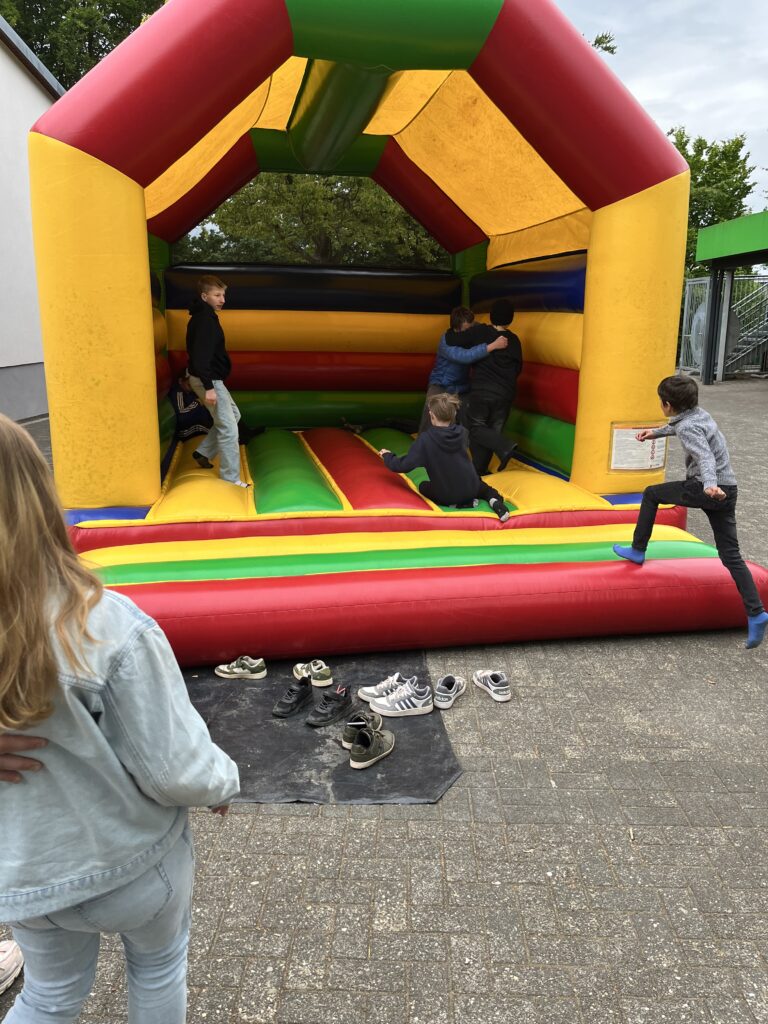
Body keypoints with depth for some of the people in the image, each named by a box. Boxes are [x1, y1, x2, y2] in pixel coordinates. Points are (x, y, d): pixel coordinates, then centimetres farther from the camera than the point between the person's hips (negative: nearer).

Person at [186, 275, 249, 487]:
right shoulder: (204, 319, -19)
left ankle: (203, 452, 28)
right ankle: (231, 479, -1)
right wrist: (209, 388, -30)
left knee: (233, 415, 24)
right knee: (228, 427, -6)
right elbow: (200, 356, -27)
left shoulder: (204, 317, 12)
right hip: (207, 380, -10)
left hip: (211, 379, 10)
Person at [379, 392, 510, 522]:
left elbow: (403, 466, -16)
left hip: (446, 496, -4)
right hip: (470, 490, 4)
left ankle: (462, 503, 3)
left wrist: (387, 456, 3)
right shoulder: (462, 432, -6)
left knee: (423, 487, 28)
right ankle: (494, 500, 3)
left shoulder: (425, 439, -18)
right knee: (480, 484, 39)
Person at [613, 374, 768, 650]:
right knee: (731, 555, 5)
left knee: (651, 494, 16)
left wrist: (709, 484, -47)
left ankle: (638, 550, 22)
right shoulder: (699, 414, 15)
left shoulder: (687, 427, -12)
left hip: (704, 489, -8)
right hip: (727, 491, 8)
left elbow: (704, 456, -31)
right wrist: (656, 432, 52)